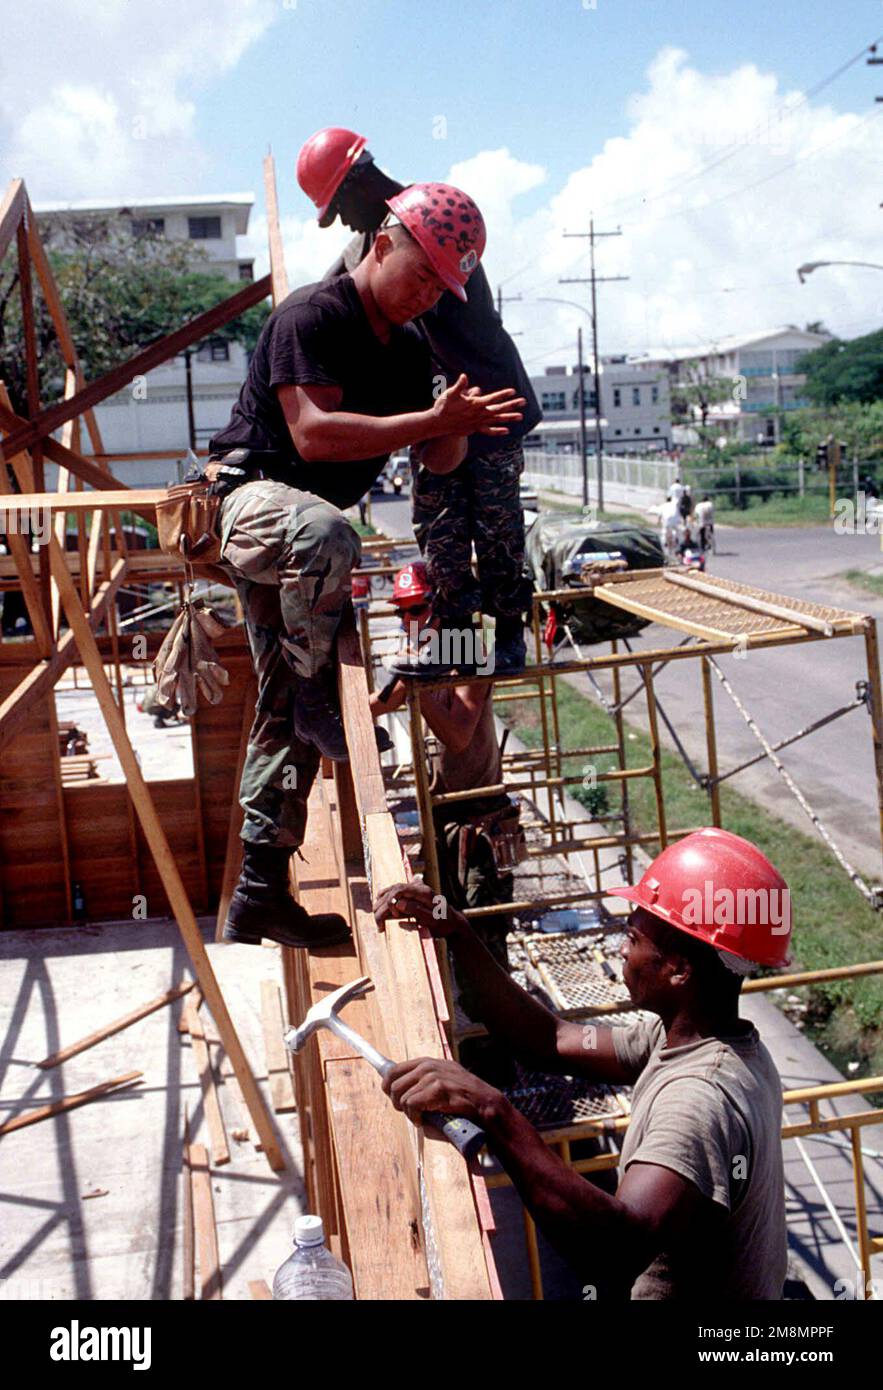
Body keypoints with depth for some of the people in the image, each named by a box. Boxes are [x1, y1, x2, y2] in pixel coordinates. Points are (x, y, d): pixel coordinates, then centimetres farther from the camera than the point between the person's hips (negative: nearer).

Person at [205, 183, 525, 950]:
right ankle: (319, 696, -23)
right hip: (250, 494, -8)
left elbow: (434, 460, 15)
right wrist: (432, 419, -26)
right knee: (325, 534, -44)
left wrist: (460, 429, -9)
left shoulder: (409, 347, 12)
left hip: (301, 531, 8)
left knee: (285, 716, 5)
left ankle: (259, 895, 10)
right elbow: (313, 433, -26)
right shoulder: (312, 315, -13)